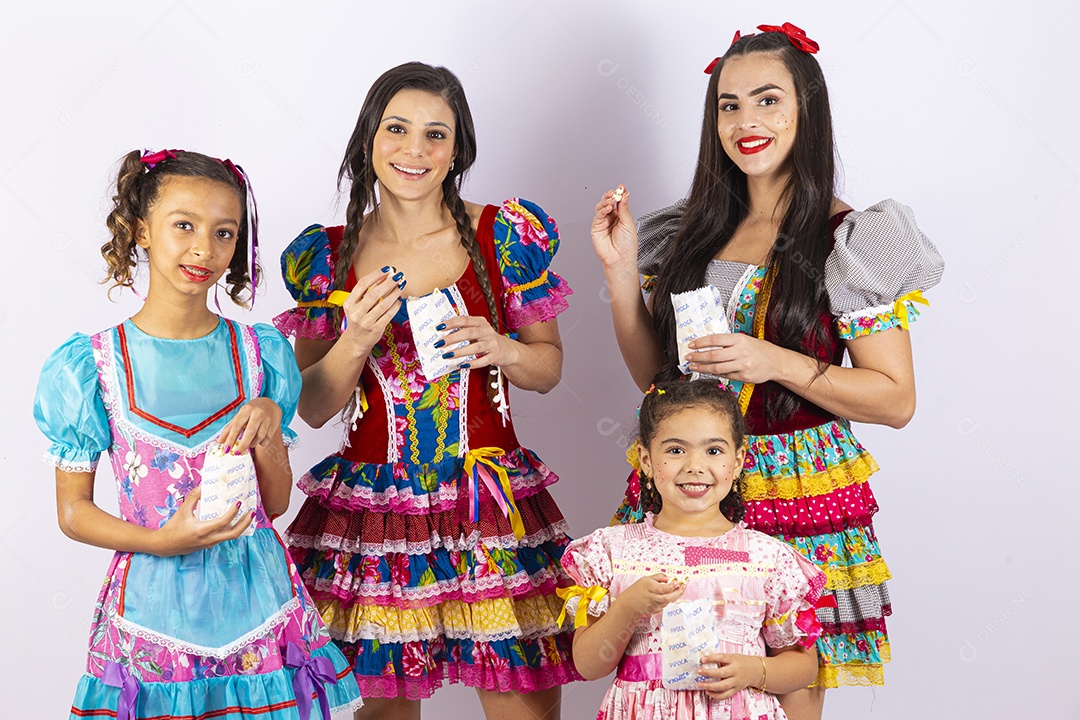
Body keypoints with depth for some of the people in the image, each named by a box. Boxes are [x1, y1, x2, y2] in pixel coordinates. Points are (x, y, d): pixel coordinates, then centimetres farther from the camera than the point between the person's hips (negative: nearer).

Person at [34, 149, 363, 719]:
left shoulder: (261, 352, 3)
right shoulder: (91, 365, -5)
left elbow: (276, 504, 6)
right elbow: (73, 510, 0)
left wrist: (267, 429, -12)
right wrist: (161, 541, -17)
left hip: (257, 601, 2)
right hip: (152, 603, -2)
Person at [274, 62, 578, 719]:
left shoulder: (507, 236, -1)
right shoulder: (326, 256, 1)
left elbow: (549, 368, 7)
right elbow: (313, 408, 3)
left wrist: (503, 350, -14)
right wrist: (356, 340, -15)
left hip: (492, 510, 0)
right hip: (372, 512, 1)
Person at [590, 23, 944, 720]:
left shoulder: (850, 239, -6)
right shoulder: (693, 231, 8)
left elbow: (896, 400, -7)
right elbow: (653, 374, 12)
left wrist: (775, 362, -19)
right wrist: (622, 269, 0)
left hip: (796, 499, -4)